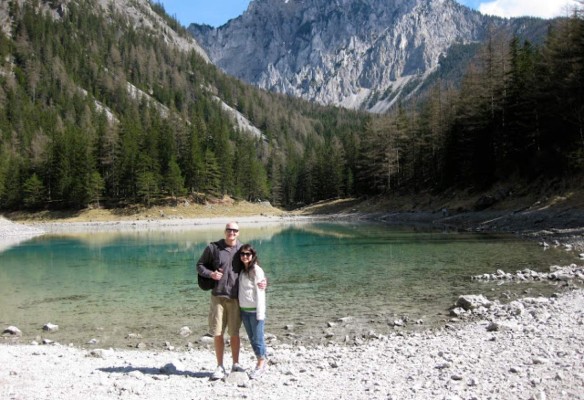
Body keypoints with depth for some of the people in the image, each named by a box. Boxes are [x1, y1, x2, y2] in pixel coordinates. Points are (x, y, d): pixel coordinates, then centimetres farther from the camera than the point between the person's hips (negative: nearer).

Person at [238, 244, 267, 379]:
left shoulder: (257, 271, -10)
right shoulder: (241, 271, 10)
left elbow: (260, 293, -12)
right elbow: (241, 291, 13)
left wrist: (260, 313, -15)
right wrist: (240, 309, 5)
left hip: (255, 310, -7)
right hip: (244, 310, 7)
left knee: (258, 338, -1)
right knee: (252, 338, 12)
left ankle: (261, 364, 12)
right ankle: (260, 362, 23)